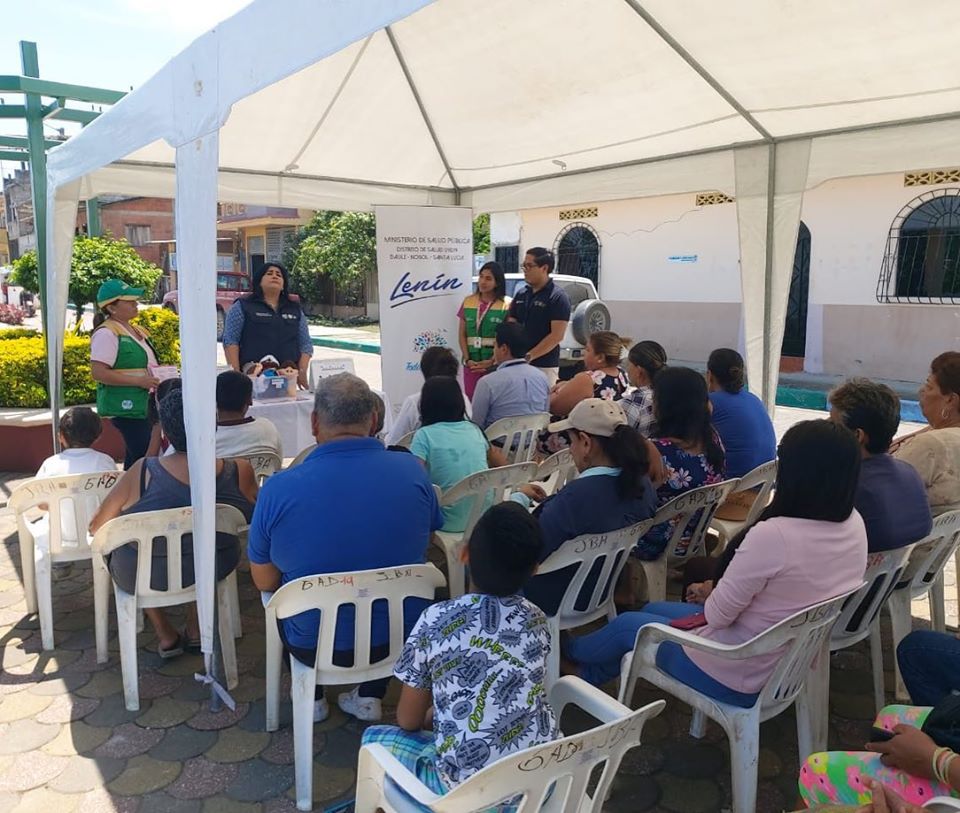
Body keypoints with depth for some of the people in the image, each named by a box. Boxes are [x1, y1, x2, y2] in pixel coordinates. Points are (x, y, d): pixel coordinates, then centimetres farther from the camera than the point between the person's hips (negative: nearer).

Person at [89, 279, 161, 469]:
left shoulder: (135, 330, 15)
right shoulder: (106, 334, -12)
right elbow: (98, 373, -19)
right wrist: (139, 381, -20)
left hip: (144, 405, 9)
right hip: (126, 407, -9)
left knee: (137, 454, 14)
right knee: (143, 454, -13)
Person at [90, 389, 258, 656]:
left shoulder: (142, 472, -24)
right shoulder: (241, 471, -19)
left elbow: (97, 527, -10)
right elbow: (251, 519, 1)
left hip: (142, 578, -2)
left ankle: (166, 635, 27)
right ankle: (196, 630, 34)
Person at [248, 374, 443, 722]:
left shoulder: (279, 488, -19)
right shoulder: (412, 471, -13)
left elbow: (264, 582, -6)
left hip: (314, 645, -1)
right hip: (401, 638, 1)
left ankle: (312, 698, 39)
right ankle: (370, 696, 32)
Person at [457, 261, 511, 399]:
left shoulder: (507, 304, -4)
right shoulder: (468, 302, 7)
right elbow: (462, 334, 8)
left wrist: (492, 361, -13)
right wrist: (467, 359, -5)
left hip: (496, 364, -3)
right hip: (472, 364, 3)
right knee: (471, 401, 5)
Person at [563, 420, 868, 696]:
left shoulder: (772, 535, -33)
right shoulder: (854, 524, -7)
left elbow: (717, 614, -22)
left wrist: (712, 595, 0)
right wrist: (717, 592, 4)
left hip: (738, 676, -8)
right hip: (787, 667, 8)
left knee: (626, 624, 17)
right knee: (653, 610, 25)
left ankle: (569, 653, 49)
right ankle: (588, 674, 46)